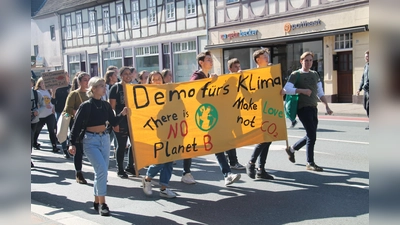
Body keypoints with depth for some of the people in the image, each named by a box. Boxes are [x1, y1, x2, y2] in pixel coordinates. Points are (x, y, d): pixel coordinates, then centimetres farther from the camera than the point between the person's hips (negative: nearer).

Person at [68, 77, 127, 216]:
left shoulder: (106, 105, 6)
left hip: (104, 139, 6)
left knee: (101, 172, 11)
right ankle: (102, 203, -5)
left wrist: (122, 114, -6)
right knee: (102, 170, -16)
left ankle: (97, 202, 25)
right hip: (90, 140, -6)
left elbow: (113, 122, 10)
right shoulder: (85, 106, -11)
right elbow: (76, 125, -10)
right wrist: (72, 144, -17)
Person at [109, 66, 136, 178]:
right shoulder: (115, 88, -3)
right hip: (121, 121, -5)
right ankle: (120, 169, 15)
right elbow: (112, 106, -7)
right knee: (122, 145, 2)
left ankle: (130, 166, 25)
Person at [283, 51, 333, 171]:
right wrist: (302, 90, -26)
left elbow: (320, 92, 19)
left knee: (311, 136, 11)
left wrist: (327, 106, 11)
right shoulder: (296, 75, -3)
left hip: (313, 108, 7)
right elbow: (286, 89, -17)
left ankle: (291, 149, 33)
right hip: (303, 108, -7)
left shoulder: (315, 74, 16)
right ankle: (310, 163, 3)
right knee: (312, 135, -9)